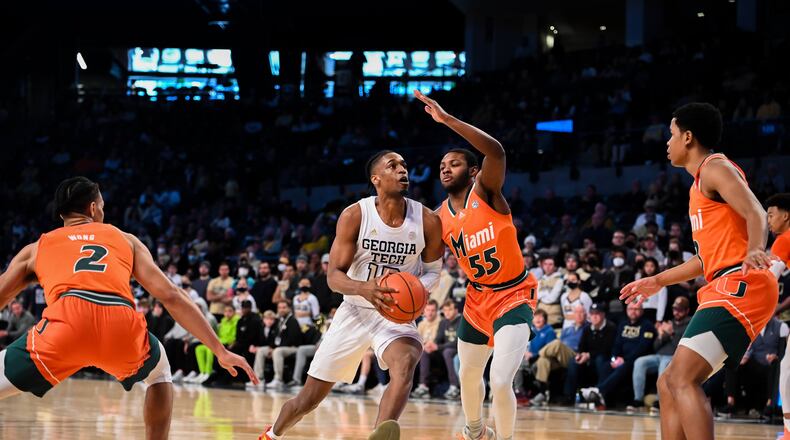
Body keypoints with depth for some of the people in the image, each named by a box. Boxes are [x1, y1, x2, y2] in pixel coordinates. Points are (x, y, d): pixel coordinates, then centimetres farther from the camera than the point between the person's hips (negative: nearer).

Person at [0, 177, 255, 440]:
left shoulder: (36, 248, 30)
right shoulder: (125, 240, 32)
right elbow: (171, 296, 25)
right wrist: (221, 352, 28)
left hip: (67, 323, -2)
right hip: (123, 326, 2)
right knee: (159, 371, 35)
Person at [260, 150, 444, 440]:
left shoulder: (427, 221, -10)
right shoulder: (354, 215, -14)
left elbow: (433, 270, 5)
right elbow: (334, 276, -14)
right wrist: (364, 289, -36)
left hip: (396, 314, 0)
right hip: (354, 311, 0)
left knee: (405, 365, -36)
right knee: (310, 397, 9)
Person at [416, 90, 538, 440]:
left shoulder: (485, 193, -16)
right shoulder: (438, 220, -1)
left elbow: (496, 151, -36)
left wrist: (446, 119, -41)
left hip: (513, 297, -7)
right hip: (477, 298, 7)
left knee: (500, 380, -23)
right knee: (469, 375, 23)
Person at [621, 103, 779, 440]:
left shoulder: (715, 168, -4)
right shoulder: (702, 181, 26)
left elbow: (756, 213, -21)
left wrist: (754, 250, -41)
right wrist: (658, 281, 41)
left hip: (740, 286, -11)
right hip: (725, 287, 11)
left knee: (681, 379, -21)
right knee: (669, 383, 12)